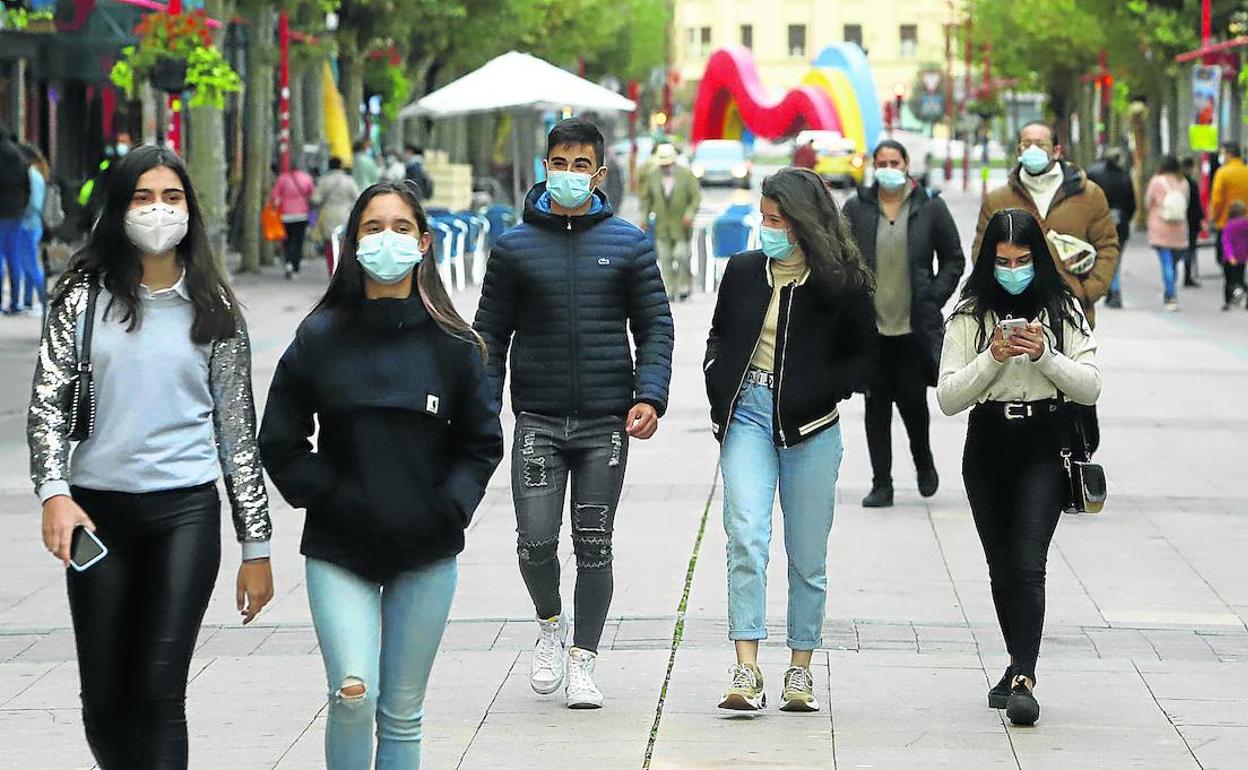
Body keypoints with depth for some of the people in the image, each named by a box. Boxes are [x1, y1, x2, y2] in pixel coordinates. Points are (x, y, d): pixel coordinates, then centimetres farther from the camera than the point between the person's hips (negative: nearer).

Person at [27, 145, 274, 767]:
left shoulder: (213, 309, 7)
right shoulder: (84, 297, 4)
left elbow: (237, 428, 9)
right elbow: (47, 402, -1)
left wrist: (256, 546, 7)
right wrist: (55, 494, -18)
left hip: (186, 509, -1)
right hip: (98, 510, 1)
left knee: (160, 689, -11)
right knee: (103, 701, 5)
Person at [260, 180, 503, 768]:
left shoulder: (451, 344, 2)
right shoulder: (319, 339, 0)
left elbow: (483, 443, 9)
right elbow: (280, 443, 4)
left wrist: (449, 506, -5)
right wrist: (328, 496, -7)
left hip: (426, 554, 1)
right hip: (338, 549, -1)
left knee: (402, 712, 7)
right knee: (353, 693, -17)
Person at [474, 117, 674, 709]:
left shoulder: (628, 245, 5)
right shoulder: (514, 247, 4)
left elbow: (655, 326, 5)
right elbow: (491, 335, 7)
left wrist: (650, 397, -10)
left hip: (606, 422, 0)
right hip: (537, 421, 0)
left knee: (594, 548, 4)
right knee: (535, 540, -8)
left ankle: (583, 662, 16)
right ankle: (550, 625, 21)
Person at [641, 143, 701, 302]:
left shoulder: (686, 175, -2)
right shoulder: (653, 177, 6)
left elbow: (696, 196, -2)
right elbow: (646, 198, 14)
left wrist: (690, 214, -15)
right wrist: (645, 216, 1)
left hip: (681, 225, -3)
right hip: (662, 227, 3)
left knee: (682, 255, -10)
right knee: (665, 258, -1)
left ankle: (685, 287, 7)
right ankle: (670, 291, 3)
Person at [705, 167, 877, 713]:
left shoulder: (841, 283, -1)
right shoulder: (743, 271, 9)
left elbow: (867, 360, 2)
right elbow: (719, 337, 23)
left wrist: (815, 390, -11)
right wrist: (720, 393, 7)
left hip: (810, 427, -1)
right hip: (747, 416, 2)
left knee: (808, 556, 6)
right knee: (746, 538, -15)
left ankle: (800, 670, 18)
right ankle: (746, 672, -19)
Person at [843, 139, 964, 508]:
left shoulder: (930, 208, 3)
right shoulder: (856, 208, 6)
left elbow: (953, 259, 8)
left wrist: (934, 298, -1)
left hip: (914, 326, -1)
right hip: (870, 327, 1)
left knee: (912, 398, -2)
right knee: (877, 404, 3)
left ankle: (924, 461, 27)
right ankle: (881, 484, 9)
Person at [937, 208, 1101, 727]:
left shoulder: (1062, 310, 2)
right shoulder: (970, 317, 2)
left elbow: (1090, 388, -1)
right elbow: (949, 398, -3)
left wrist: (1045, 355, -15)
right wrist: (993, 358, -16)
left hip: (1044, 451, -2)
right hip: (987, 450, 2)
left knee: (1027, 565, -15)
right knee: (1002, 568, 11)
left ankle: (1022, 680, -20)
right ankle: (1020, 667, 27)